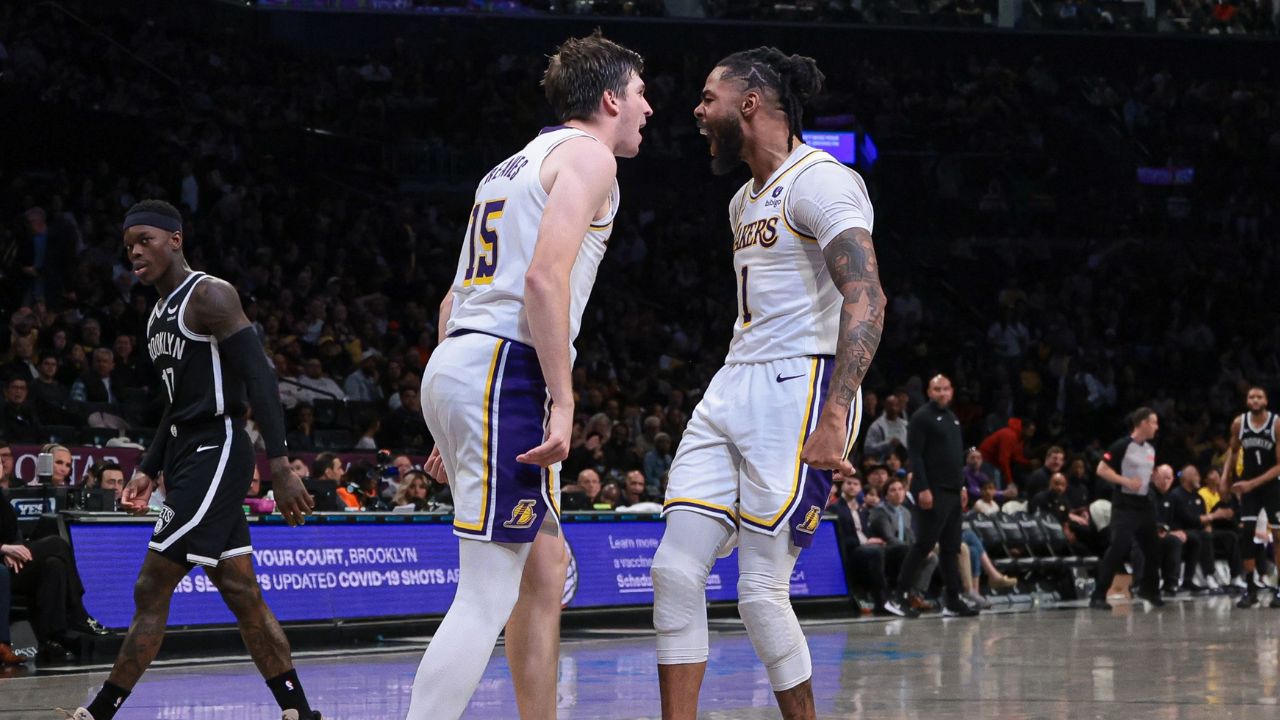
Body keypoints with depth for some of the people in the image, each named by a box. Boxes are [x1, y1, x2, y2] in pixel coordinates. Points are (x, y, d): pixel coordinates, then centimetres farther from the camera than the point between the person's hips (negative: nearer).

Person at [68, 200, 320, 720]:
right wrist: (148, 471, 18)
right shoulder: (159, 316, 18)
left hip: (216, 454, -10)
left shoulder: (209, 295, -11)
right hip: (186, 456, 10)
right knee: (242, 596, 8)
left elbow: (259, 379, -18)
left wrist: (279, 467, -25)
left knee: (151, 591, -9)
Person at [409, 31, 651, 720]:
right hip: (506, 370, -10)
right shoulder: (587, 155, -2)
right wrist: (562, 402, -19)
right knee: (489, 594, -14)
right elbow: (545, 277, -17)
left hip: (453, 364, 10)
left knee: (545, 566, 19)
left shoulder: (514, 167, 26)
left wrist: (451, 427, 25)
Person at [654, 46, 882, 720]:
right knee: (675, 569, -1)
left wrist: (834, 417, -30)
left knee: (761, 589, -9)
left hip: (799, 388, -9)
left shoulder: (820, 182, -10)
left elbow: (866, 299, -21)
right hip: (731, 388, 9)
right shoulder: (745, 201, 21)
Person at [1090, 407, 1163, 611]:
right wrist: (1126, 481, -22)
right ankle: (1098, 596, -13)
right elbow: (1101, 470, -14)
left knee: (1153, 548, 13)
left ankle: (1150, 589, 33)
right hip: (1125, 504, -8)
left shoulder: (1150, 449, 11)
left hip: (1144, 504, 8)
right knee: (1118, 548, -16)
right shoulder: (1122, 446, -12)